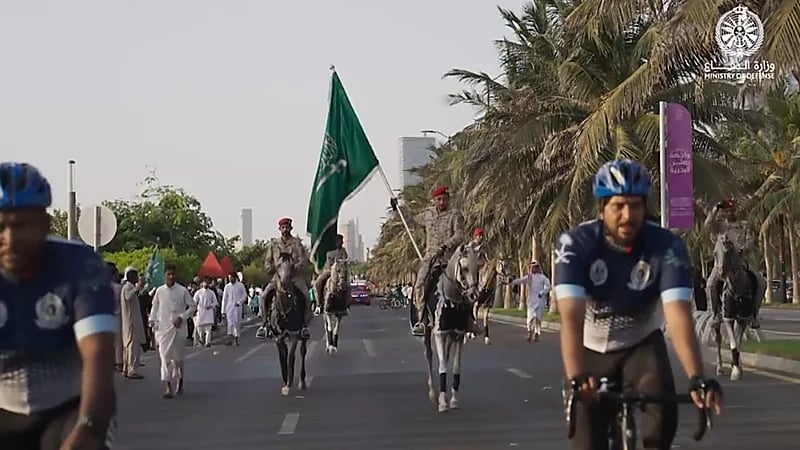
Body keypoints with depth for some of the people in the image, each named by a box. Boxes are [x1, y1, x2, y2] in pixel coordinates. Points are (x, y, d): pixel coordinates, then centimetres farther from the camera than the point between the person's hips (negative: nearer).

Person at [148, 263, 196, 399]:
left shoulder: (182, 291, -2)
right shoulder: (159, 291, 4)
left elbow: (192, 306, 2)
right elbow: (154, 307, 16)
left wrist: (182, 317, -9)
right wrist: (152, 321, 5)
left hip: (178, 328, -1)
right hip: (163, 328, 1)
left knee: (178, 357, 7)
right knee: (165, 357, -9)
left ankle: (180, 382, 30)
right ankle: (168, 387, -11)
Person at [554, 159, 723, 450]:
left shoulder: (667, 247, -25)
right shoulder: (575, 244, -27)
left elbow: (679, 317, -36)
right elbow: (571, 317, -38)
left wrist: (697, 379, -52)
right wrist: (576, 377, -54)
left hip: (642, 344, 0)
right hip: (592, 349, 0)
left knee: (663, 405, -30)